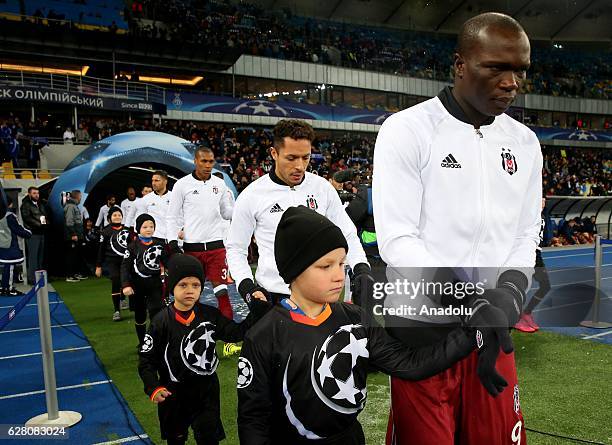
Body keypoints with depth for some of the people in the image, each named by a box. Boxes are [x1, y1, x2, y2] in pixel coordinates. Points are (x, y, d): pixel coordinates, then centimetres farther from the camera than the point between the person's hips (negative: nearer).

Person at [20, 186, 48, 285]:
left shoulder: (41, 204, 18)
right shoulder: (26, 205, -3)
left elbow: (46, 215, 24)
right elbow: (27, 218, -13)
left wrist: (45, 222, 4)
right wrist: (39, 224, -17)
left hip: (41, 233, 7)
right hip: (32, 233, -7)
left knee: (40, 255, 9)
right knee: (33, 256, -8)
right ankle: (32, 278, -4)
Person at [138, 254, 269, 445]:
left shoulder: (210, 315, -8)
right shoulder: (162, 322, -14)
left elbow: (237, 332, -10)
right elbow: (147, 360, -9)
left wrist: (258, 309, -21)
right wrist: (154, 388, -23)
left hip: (207, 391, 1)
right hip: (173, 395, -1)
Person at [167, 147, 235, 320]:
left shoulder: (220, 184, 7)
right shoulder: (182, 184, -1)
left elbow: (226, 213, 14)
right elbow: (172, 217, 2)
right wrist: (172, 241, -9)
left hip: (216, 246, 1)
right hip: (191, 247, -1)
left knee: (221, 289, -1)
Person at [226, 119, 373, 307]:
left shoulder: (322, 187, -1)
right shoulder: (252, 196, -6)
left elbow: (348, 235, 6)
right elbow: (235, 248, 3)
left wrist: (362, 268, -11)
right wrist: (246, 286, -12)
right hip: (273, 294, -2)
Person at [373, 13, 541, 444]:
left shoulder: (525, 142, 7)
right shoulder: (407, 130, -9)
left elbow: (526, 234, 9)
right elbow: (397, 240, -15)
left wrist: (506, 297, -10)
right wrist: (470, 307, -22)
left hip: (494, 327, 5)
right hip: (422, 325, -5)